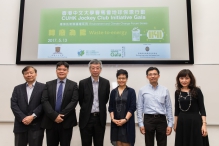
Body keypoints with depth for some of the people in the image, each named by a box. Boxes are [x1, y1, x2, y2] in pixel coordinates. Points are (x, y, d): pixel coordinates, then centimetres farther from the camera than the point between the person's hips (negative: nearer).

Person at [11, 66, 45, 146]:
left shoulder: (43, 87, 1)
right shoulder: (17, 88, 12)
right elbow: (13, 104, 2)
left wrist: (32, 116, -15)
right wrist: (23, 118, -11)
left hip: (36, 125, -3)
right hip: (20, 125, 3)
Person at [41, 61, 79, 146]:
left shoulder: (73, 85, 4)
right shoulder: (48, 84, 8)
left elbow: (74, 101, -7)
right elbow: (44, 101, -2)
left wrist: (62, 115, -15)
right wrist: (54, 116, -14)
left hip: (66, 121, -1)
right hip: (50, 121, 1)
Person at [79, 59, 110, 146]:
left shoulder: (105, 83, 0)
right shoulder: (83, 83, -4)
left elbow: (105, 99, 7)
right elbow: (81, 100, 4)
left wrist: (99, 109, 8)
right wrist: (86, 109, 7)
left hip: (100, 118, 1)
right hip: (86, 118, -1)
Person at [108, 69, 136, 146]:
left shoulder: (131, 91, 0)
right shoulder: (113, 92, 8)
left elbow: (132, 107, -6)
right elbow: (111, 107, 6)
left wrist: (125, 119, -15)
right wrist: (112, 119, -8)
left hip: (127, 122, -2)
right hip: (115, 122, 3)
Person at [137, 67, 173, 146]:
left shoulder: (165, 90, 3)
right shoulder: (142, 90, 0)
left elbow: (169, 108, 4)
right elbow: (139, 108, 0)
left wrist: (170, 124, 1)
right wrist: (141, 124, -3)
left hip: (161, 119, 1)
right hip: (148, 119, -1)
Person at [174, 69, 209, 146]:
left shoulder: (197, 91, -5)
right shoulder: (177, 92, 4)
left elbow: (202, 108, -5)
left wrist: (204, 124, -12)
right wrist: (175, 123, 12)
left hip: (195, 121, -3)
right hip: (182, 122, 3)